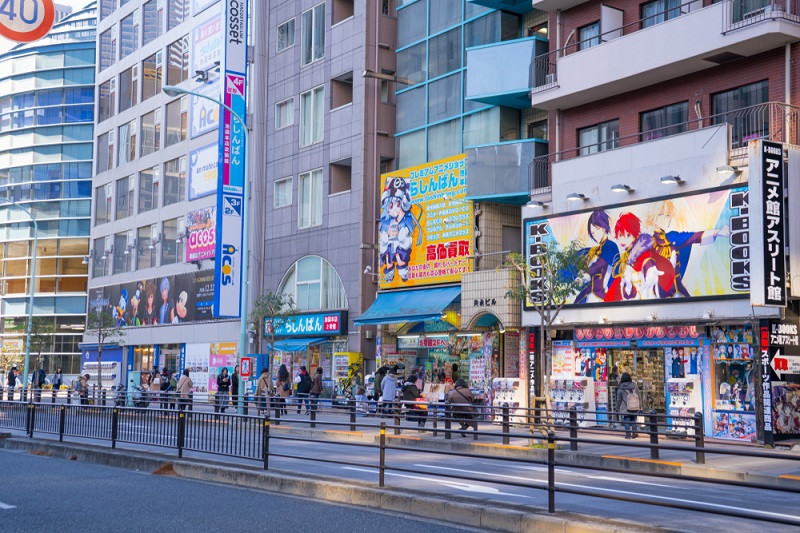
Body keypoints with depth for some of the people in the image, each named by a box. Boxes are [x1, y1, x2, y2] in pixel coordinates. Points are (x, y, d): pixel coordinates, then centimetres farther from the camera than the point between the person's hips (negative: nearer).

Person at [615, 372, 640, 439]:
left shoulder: (621, 388, -7)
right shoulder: (634, 386, 0)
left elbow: (619, 399, -1)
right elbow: (638, 396, 7)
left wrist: (618, 407, 10)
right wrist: (640, 405, 16)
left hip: (625, 408, -3)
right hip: (635, 407, 3)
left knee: (627, 421, 4)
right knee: (633, 420, 15)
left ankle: (628, 434, 2)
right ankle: (634, 432, 7)